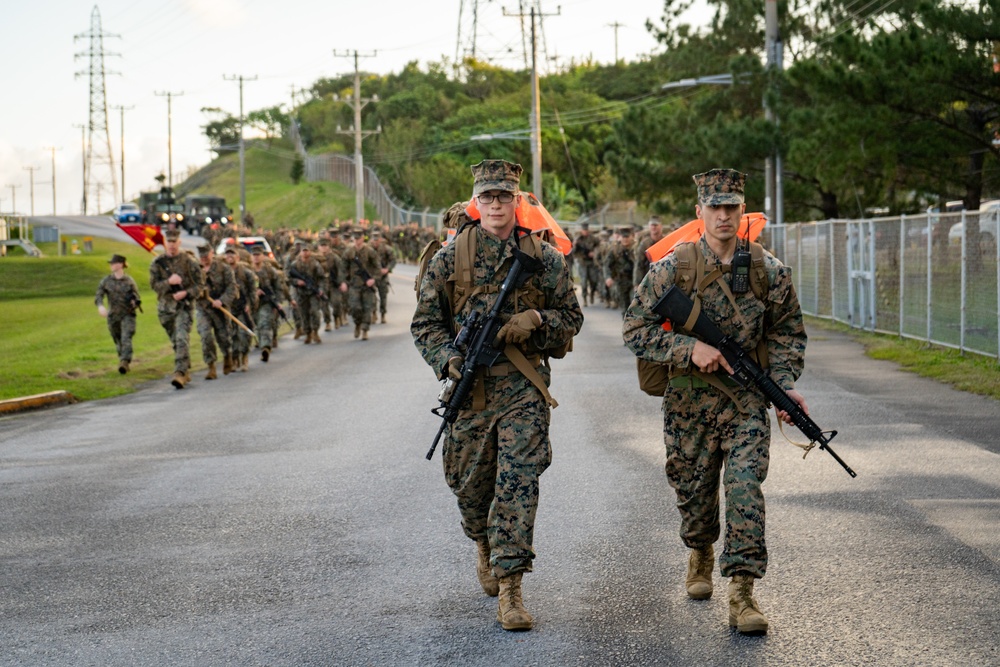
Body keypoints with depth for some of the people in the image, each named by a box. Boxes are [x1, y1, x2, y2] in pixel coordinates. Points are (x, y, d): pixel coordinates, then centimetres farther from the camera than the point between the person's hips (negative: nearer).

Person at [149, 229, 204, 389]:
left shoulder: (189, 261, -3)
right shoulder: (157, 263, 4)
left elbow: (200, 283, -1)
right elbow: (154, 284, -1)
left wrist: (186, 293, -17)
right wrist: (169, 282, -20)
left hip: (184, 305, -4)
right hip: (165, 307, 4)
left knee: (182, 339, -18)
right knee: (175, 342, 13)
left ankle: (180, 373, -26)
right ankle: (186, 371, 28)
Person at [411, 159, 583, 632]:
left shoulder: (545, 258, 5)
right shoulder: (449, 258, 3)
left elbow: (571, 319, 11)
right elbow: (425, 323, 6)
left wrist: (536, 319, -10)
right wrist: (448, 360, -12)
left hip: (525, 386, -1)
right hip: (470, 386, 1)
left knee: (518, 482, -11)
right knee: (470, 483, 11)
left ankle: (509, 587, -10)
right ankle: (485, 546, 44)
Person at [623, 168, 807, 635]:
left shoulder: (769, 271, -2)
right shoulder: (673, 268, -7)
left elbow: (787, 333, 9)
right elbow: (635, 329, -6)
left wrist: (785, 385, -6)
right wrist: (690, 348, -18)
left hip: (748, 403, 0)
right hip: (690, 401, 0)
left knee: (745, 491, -13)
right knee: (694, 491, 13)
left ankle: (742, 593, -10)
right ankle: (701, 556, 44)